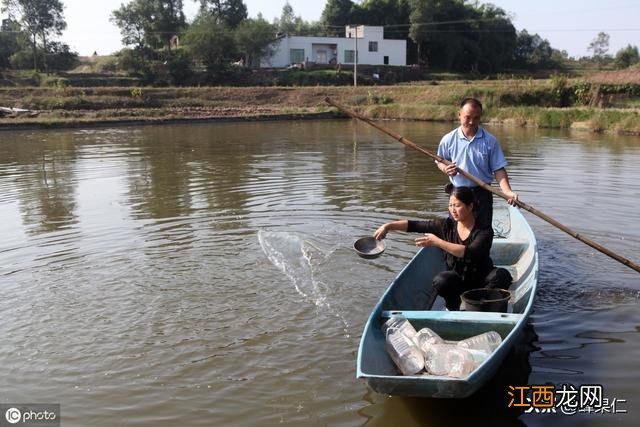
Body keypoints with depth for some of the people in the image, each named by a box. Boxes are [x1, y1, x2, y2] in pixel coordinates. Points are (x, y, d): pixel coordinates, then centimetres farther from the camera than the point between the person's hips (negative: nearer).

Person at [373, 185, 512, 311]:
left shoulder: (484, 230, -15)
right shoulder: (447, 226, -4)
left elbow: (470, 253, -32)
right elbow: (414, 225, -8)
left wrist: (438, 242, -35)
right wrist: (388, 226, -20)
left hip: (480, 282, -2)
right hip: (457, 283, 2)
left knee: (501, 274, -31)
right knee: (442, 279, -32)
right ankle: (453, 308, -3)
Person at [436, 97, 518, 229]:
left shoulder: (490, 141, -4)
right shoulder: (448, 139, -2)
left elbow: (498, 170, -5)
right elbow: (440, 162, 11)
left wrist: (507, 191, -20)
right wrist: (445, 169, -13)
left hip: (482, 194, 0)